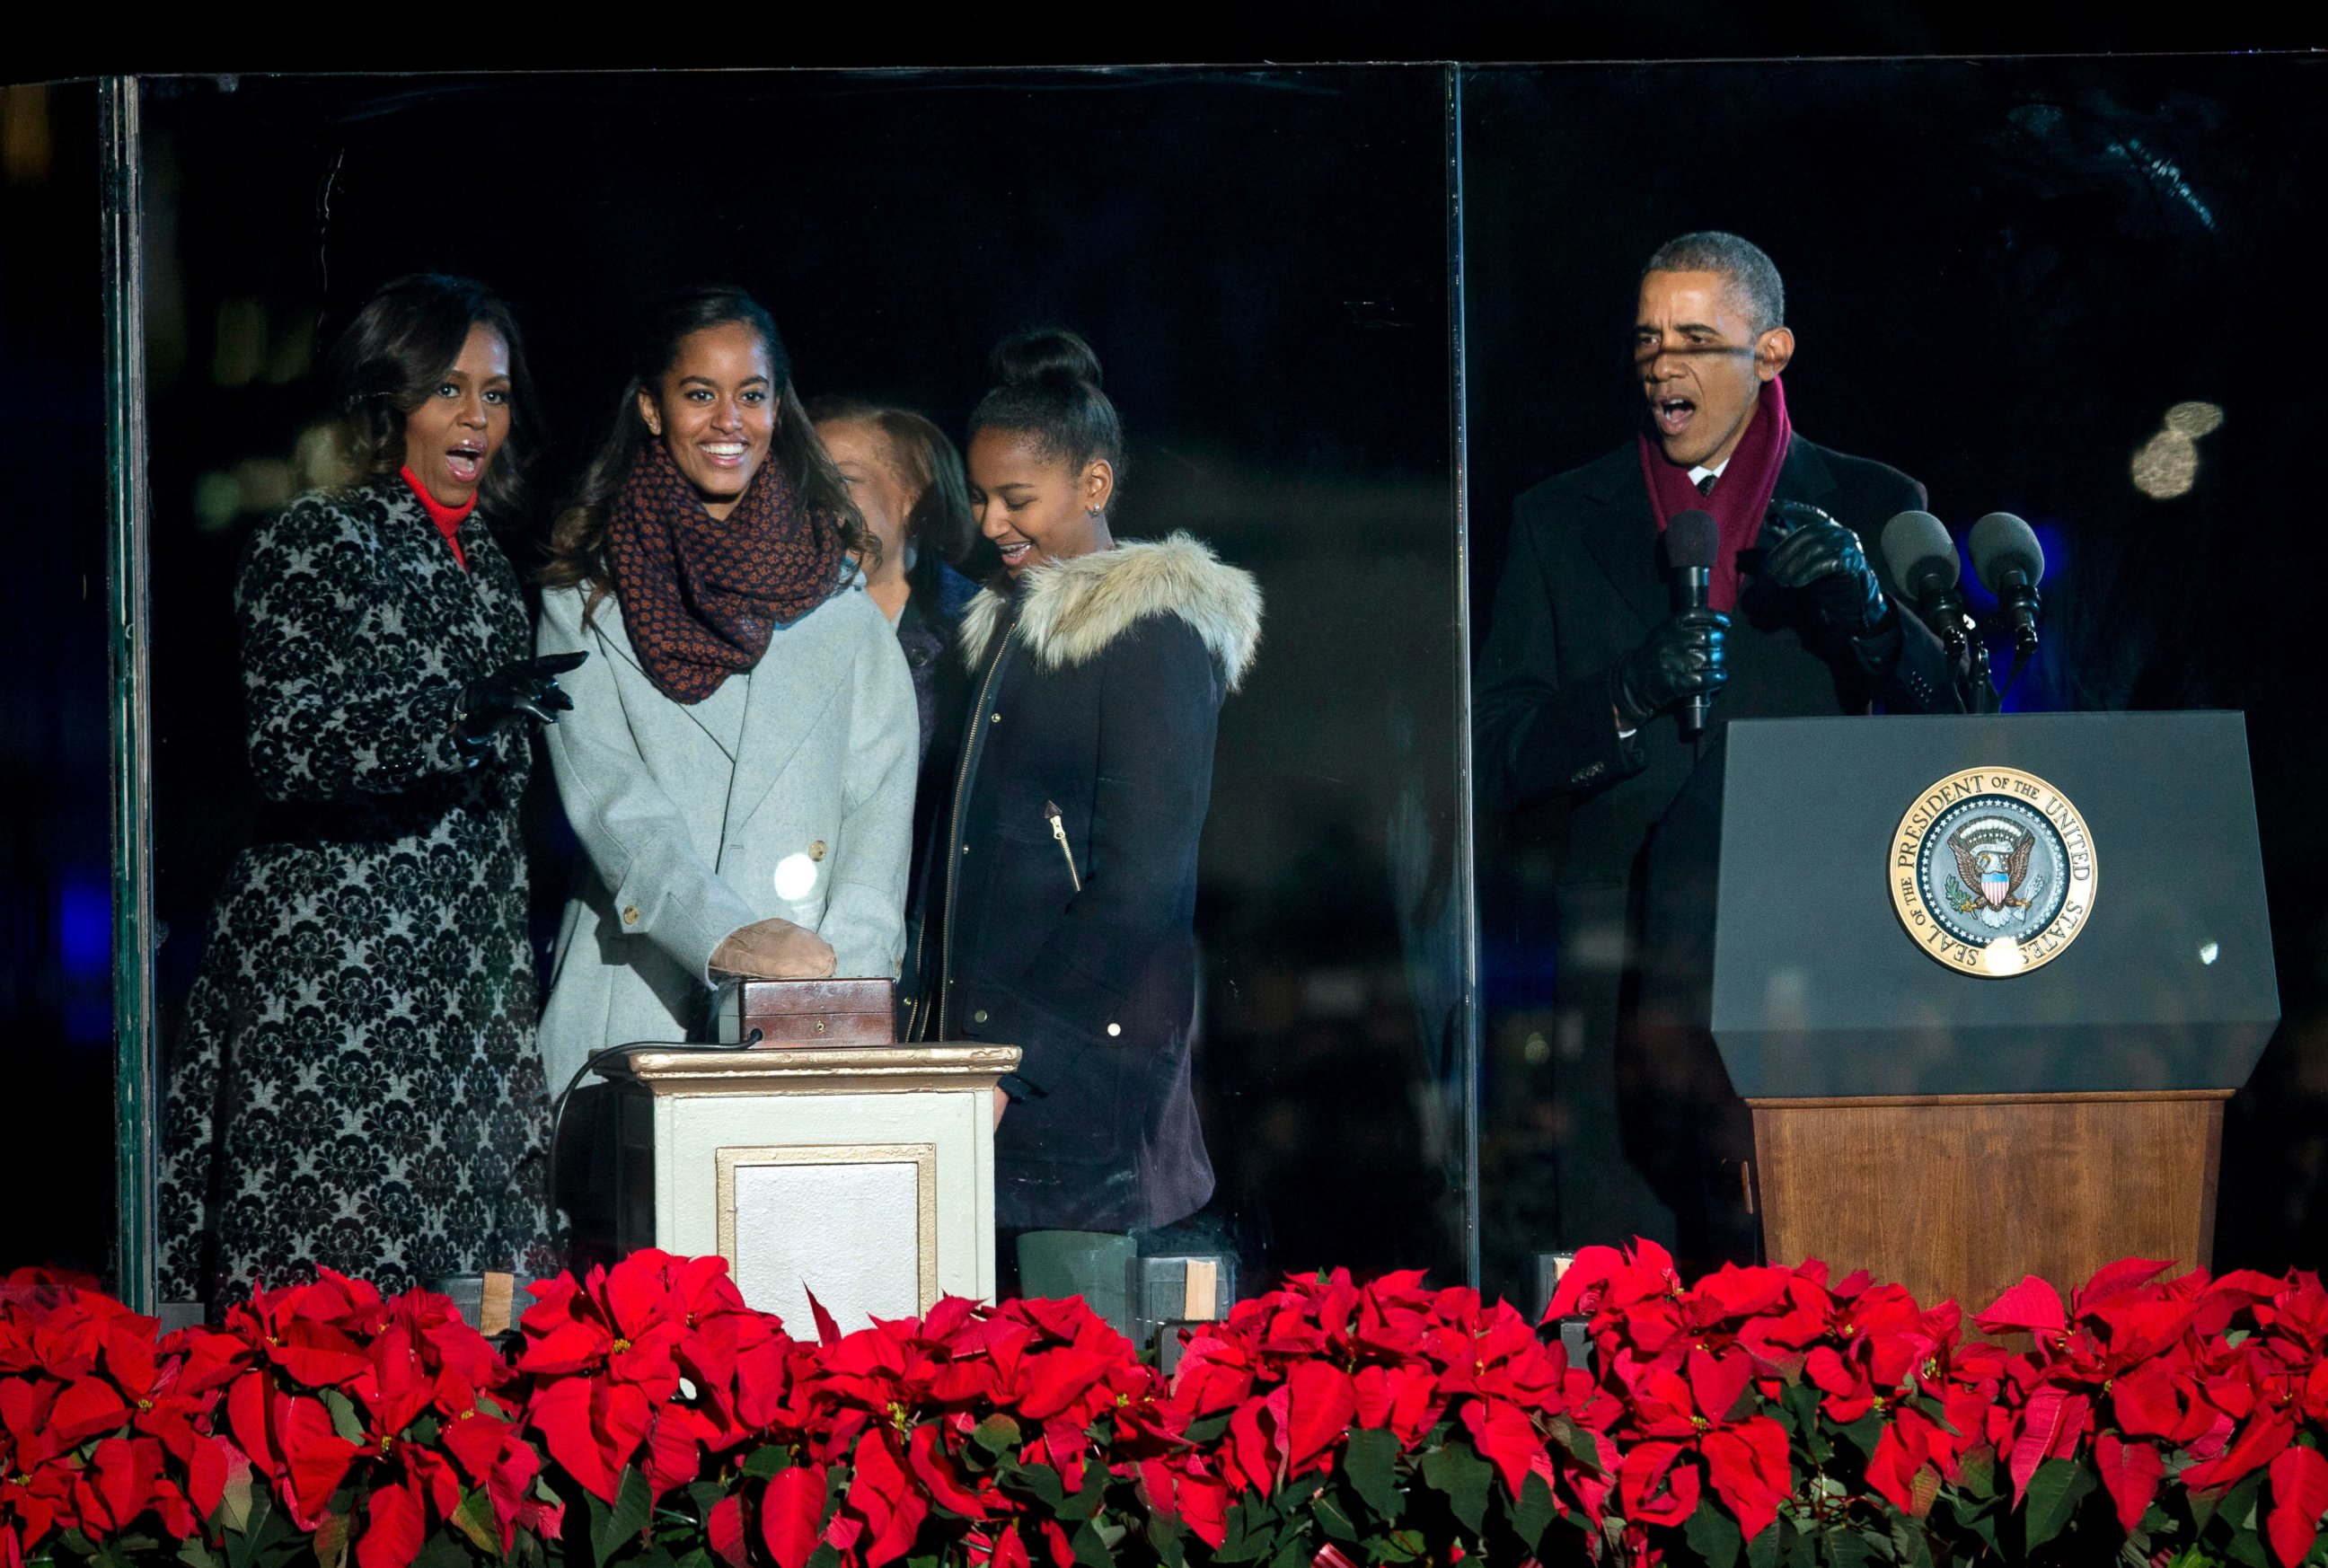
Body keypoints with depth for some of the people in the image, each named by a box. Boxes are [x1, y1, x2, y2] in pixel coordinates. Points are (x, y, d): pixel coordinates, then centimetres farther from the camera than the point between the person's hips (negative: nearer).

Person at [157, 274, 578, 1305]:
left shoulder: (484, 562, 18)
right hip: (328, 965, -7)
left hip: (465, 973, 7)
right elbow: (286, 745, -15)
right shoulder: (312, 544, -4)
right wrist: (454, 715, -25)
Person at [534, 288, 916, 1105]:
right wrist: (726, 934, -22)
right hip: (632, 1000, -1)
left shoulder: (842, 604, 12)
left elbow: (879, 799, 5)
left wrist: (838, 980, -11)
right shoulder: (585, 602, 7)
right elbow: (606, 796, -6)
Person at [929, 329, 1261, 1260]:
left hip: (1089, 1068, -8)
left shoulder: (1153, 637, -8)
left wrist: (1011, 1059, -17)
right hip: (994, 1055, 8)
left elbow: (1143, 887, -15)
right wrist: (963, 1040, 10)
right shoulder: (1013, 625, 19)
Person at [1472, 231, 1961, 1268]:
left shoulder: (1872, 511, 11)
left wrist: (1867, 610, -15)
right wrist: (1630, 695, -11)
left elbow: (1951, 732, 3)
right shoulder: (1563, 522, 13)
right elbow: (1498, 763, 7)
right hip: (1631, 972, 1)